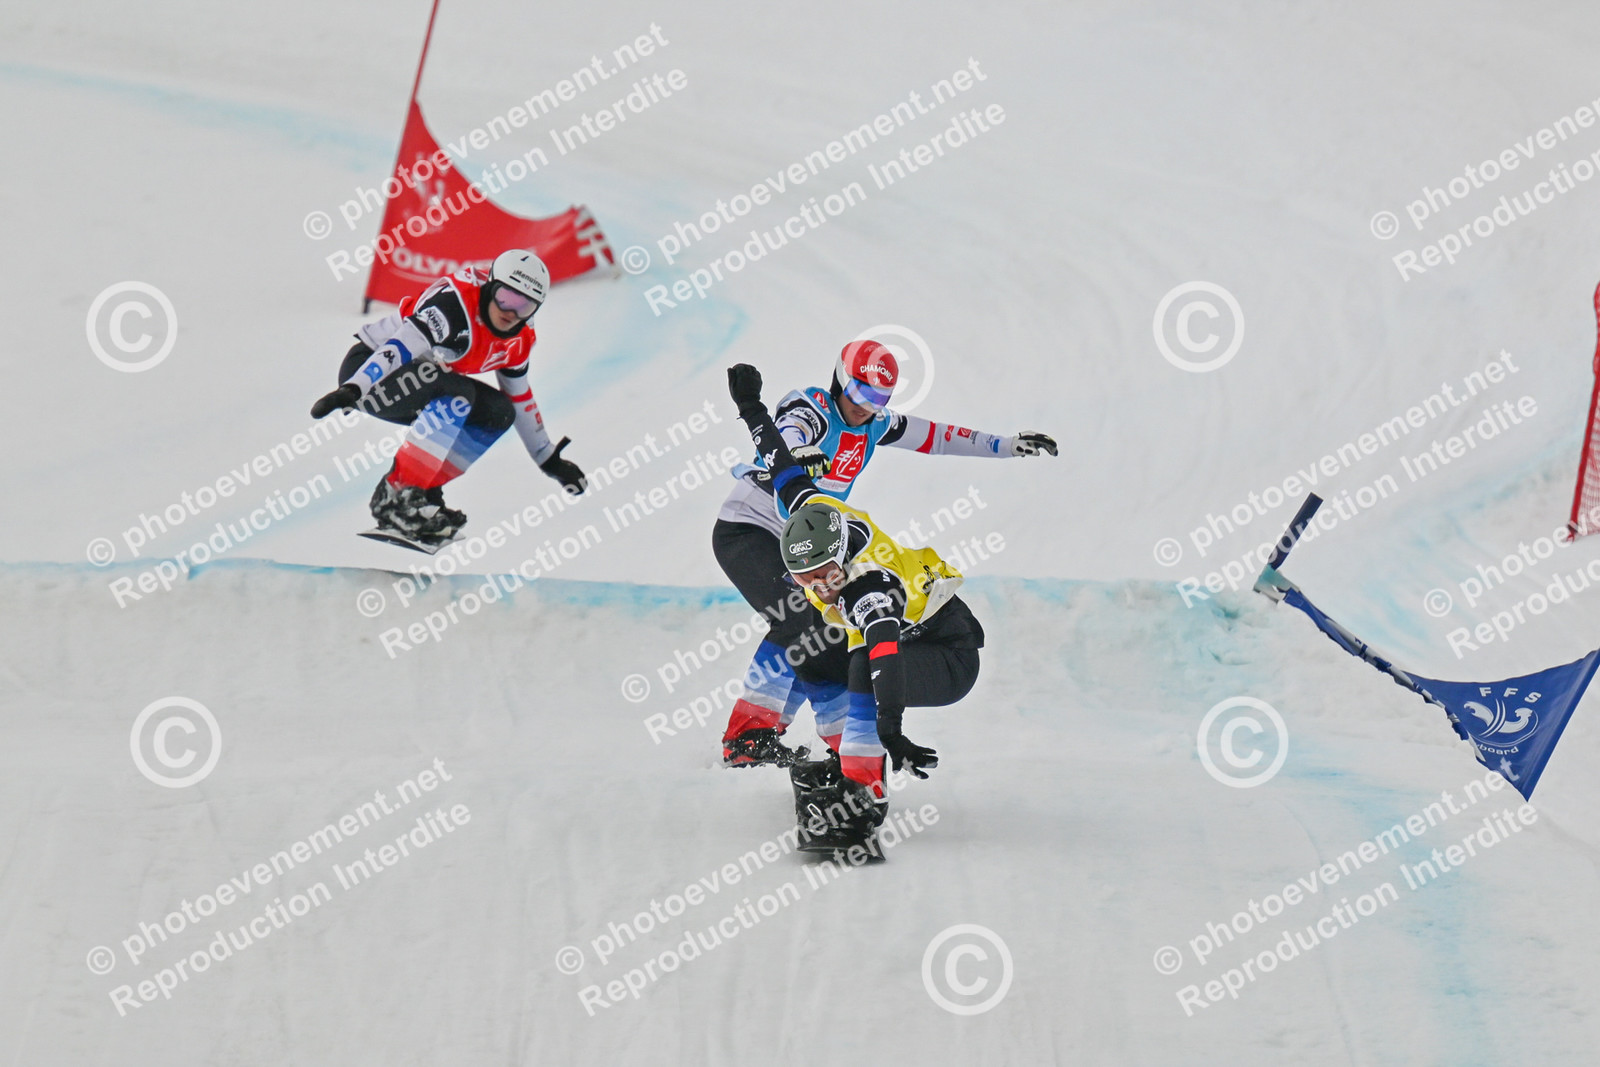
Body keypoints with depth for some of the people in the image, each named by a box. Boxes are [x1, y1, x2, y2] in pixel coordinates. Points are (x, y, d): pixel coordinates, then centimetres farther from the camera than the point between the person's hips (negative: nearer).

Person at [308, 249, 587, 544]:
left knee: (499, 412, -5)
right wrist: (353, 389, -50)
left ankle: (423, 492, -7)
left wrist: (547, 458, 21)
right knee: (457, 394, -32)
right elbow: (399, 347, -38)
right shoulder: (455, 304, -28)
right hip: (366, 368, -9)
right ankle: (395, 494, -29)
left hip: (422, 383, 9)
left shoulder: (519, 340, -1)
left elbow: (520, 399, 14)